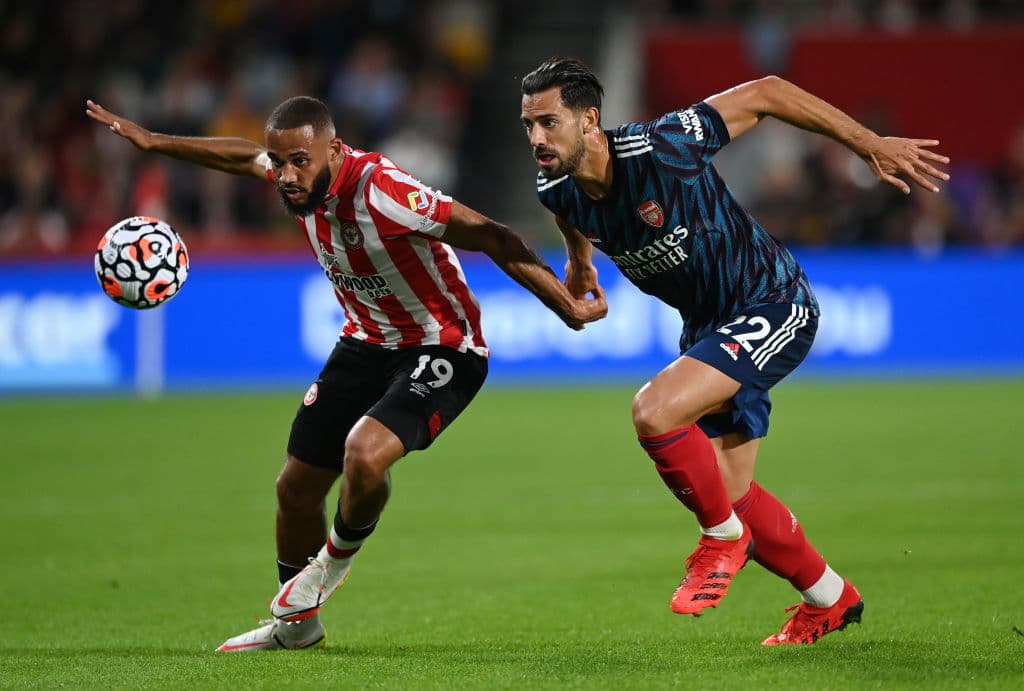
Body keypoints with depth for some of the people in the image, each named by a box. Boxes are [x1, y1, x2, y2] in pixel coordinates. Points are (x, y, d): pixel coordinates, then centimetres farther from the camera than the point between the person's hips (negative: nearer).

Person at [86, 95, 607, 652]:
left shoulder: (382, 194, -32)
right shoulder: (302, 175, -10)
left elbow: (493, 239, -28)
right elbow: (242, 156, 14)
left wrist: (568, 308, -27)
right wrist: (155, 142, 16)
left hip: (442, 349, -7)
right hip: (366, 342, 8)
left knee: (364, 454, -32)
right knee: (296, 486, 9)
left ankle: (336, 558, 2)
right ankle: (296, 622, 34)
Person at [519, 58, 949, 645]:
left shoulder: (660, 148, -29)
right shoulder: (558, 191, -10)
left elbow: (766, 94, -19)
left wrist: (873, 145, -16)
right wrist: (580, 260, 35)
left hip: (773, 306, -8)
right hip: (709, 326, 8)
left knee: (655, 411, -27)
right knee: (731, 492, 11)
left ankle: (724, 538, -2)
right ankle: (829, 599, 34)